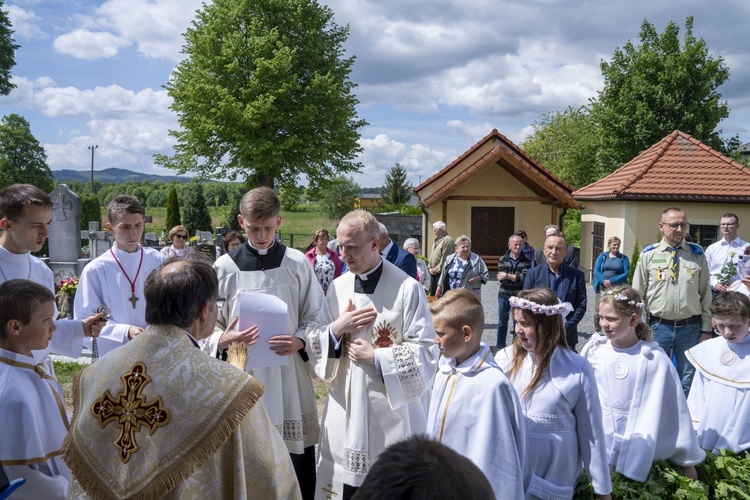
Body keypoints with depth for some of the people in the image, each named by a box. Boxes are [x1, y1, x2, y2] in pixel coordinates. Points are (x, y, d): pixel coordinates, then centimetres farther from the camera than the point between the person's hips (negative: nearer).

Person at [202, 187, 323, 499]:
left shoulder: (298, 263, 1)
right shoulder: (225, 267, 0)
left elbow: (316, 317, 6)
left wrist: (299, 341, -13)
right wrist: (224, 339, -17)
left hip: (289, 372, 0)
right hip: (243, 373, 0)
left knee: (299, 462, 7)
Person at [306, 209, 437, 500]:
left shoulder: (407, 288, -12)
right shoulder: (337, 287, 4)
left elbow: (424, 353, -12)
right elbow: (314, 342, 8)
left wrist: (376, 358, -15)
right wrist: (336, 329, -11)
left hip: (391, 411, -4)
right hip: (345, 408, 5)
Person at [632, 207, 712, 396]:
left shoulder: (697, 255, 3)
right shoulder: (648, 255, -2)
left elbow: (706, 295, 6)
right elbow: (637, 295, 2)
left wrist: (706, 329, 4)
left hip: (691, 328, 1)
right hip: (659, 327, -1)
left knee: (688, 382, 13)